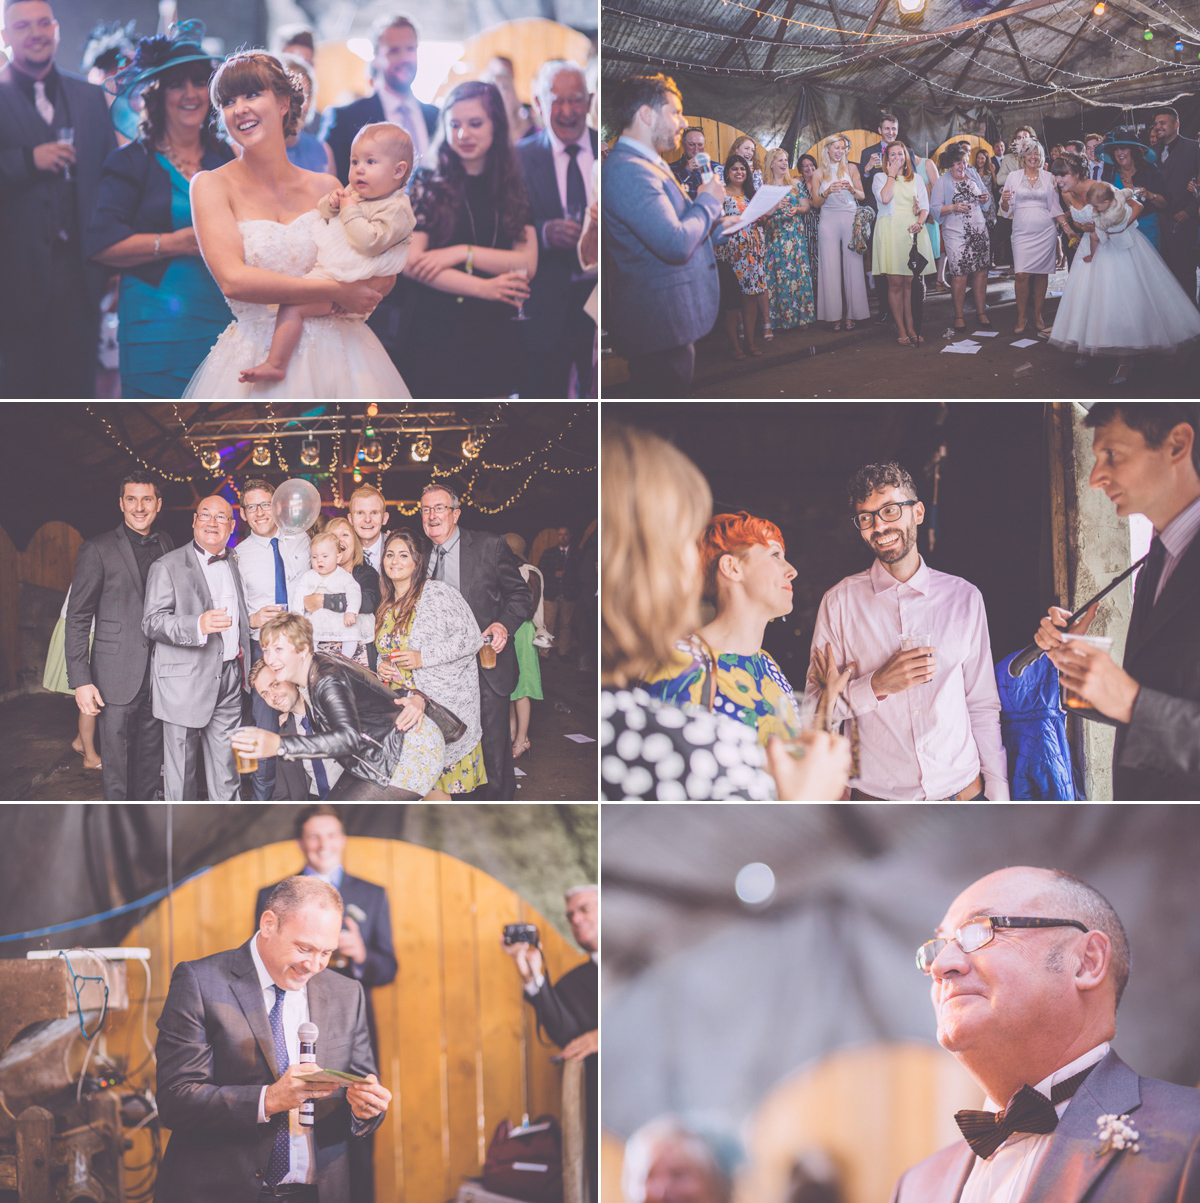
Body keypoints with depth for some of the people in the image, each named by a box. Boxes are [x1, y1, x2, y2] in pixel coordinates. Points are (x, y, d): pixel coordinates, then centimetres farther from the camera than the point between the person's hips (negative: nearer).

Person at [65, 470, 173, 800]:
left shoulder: (164, 544, 11)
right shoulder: (98, 550, -6)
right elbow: (77, 619, -6)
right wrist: (81, 681, -13)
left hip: (158, 673, 5)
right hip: (117, 675, -5)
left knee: (150, 760, 13)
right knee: (116, 764, -2)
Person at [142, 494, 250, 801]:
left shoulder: (233, 564, 16)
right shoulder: (167, 566, -5)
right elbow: (151, 622, -13)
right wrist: (199, 626, -27)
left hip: (228, 680, 5)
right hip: (185, 683, -5)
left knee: (226, 767, 7)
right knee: (181, 769, 0)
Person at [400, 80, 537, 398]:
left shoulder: (514, 191, 8)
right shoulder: (427, 184, -1)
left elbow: (528, 264, -2)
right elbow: (410, 262, -12)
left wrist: (462, 253, -14)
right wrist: (486, 288, -17)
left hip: (497, 339, 3)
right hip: (436, 339, -2)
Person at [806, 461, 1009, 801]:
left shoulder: (964, 597, 5)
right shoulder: (840, 602, -1)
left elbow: (983, 707, 7)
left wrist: (998, 796, 1)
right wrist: (877, 686, -17)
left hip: (963, 791, 2)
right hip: (877, 796, -1)